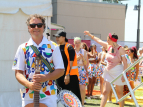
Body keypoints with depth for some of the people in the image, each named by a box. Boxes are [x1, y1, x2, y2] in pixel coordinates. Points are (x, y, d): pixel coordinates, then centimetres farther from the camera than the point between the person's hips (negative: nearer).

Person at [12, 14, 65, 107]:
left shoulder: (53, 47, 3)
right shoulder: (23, 48, 5)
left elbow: (60, 70, 2)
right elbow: (18, 72, 2)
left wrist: (46, 77, -15)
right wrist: (29, 84, -16)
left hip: (49, 96, -1)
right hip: (28, 95, 1)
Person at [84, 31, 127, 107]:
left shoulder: (120, 49, -15)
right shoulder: (108, 46, 3)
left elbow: (125, 63, -15)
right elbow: (98, 40, 19)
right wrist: (90, 35, 27)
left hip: (118, 72, -6)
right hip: (108, 72, 6)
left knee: (119, 93, 4)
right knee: (105, 92, 3)